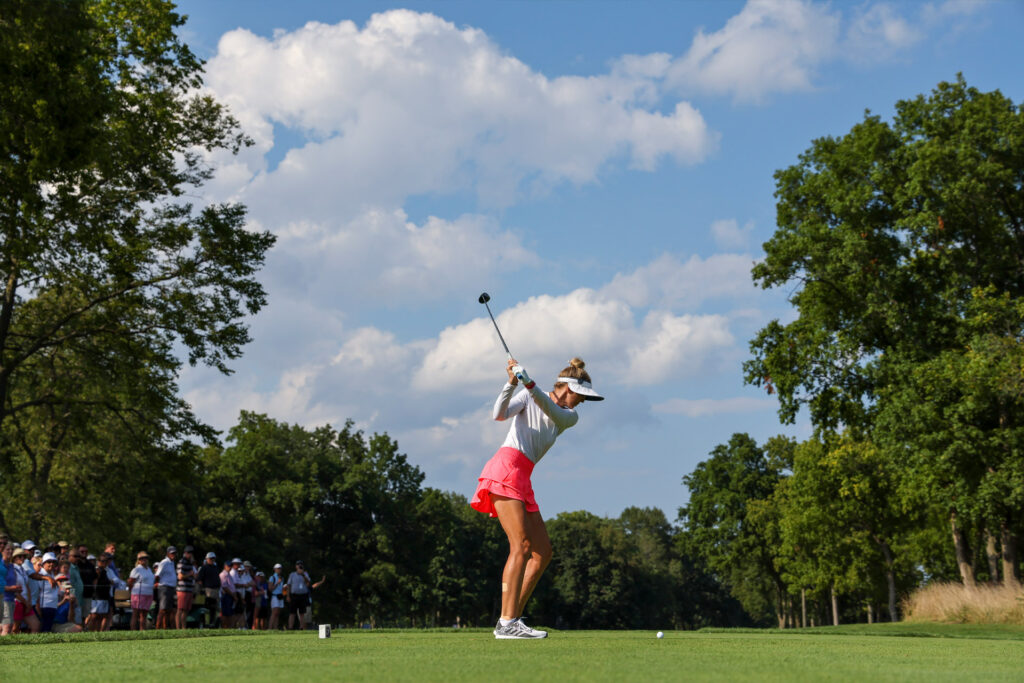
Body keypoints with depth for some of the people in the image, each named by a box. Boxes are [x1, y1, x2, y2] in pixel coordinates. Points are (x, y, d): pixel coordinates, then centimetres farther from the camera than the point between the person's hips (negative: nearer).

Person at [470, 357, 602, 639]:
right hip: (506, 468, -8)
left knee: (543, 553, 2)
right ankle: (507, 622, -24)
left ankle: (511, 620, 2)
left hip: (523, 479, 8)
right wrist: (511, 384, -26)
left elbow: (552, 412, -6)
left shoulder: (570, 417, 17)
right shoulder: (528, 397, 5)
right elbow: (500, 414, -11)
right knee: (522, 544, -19)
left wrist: (529, 383, -23)